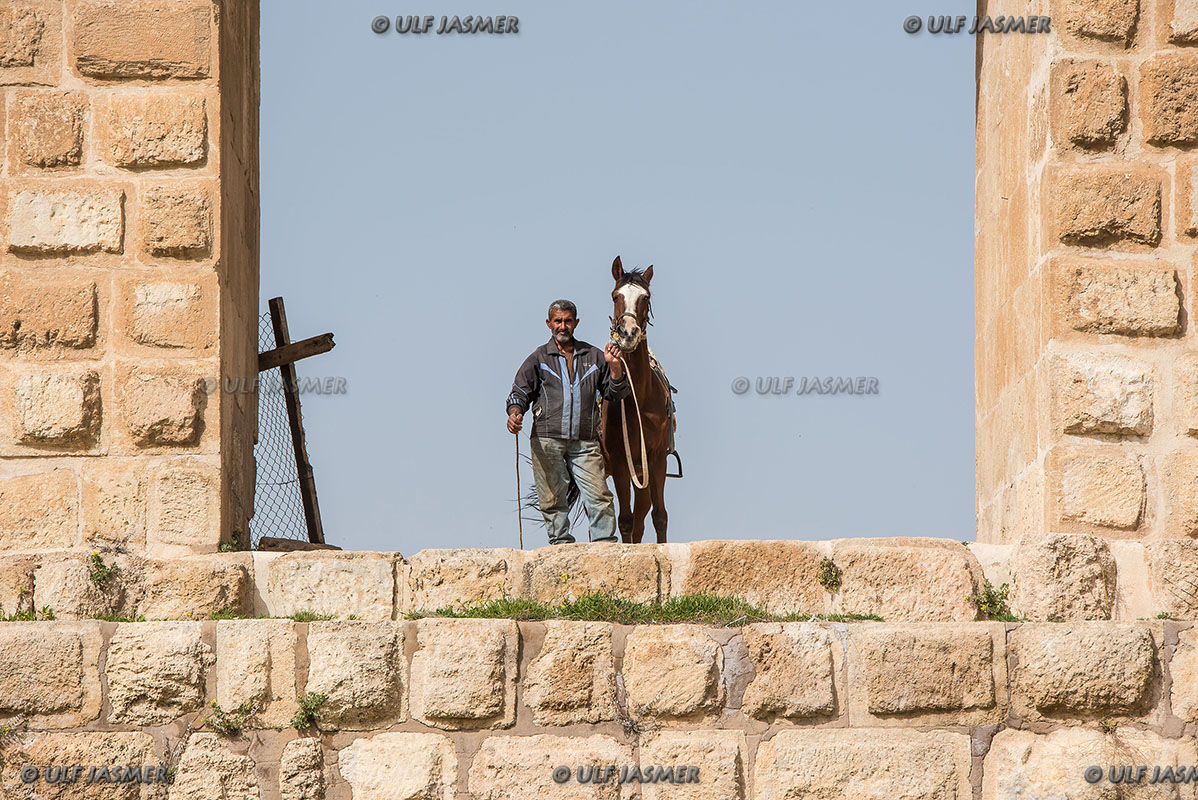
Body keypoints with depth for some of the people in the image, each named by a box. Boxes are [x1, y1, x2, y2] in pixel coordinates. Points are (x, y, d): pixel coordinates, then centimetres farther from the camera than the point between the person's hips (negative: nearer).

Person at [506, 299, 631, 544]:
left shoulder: (593, 357, 16)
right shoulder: (539, 358, 12)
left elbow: (616, 393, 17)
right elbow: (520, 391, 7)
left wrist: (615, 367, -1)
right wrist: (515, 412, -14)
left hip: (585, 441, 1)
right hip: (547, 440, -1)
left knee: (599, 496, -9)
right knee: (552, 499, -1)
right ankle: (561, 543, 7)